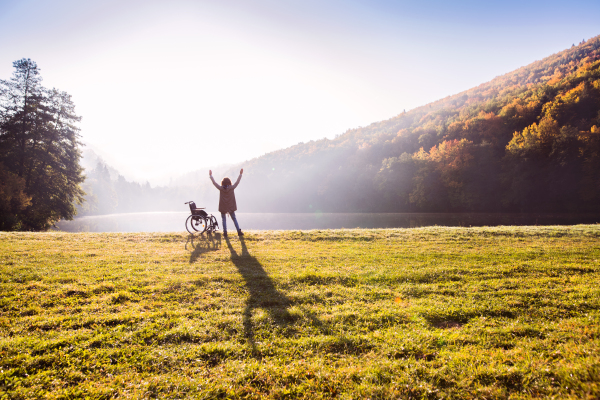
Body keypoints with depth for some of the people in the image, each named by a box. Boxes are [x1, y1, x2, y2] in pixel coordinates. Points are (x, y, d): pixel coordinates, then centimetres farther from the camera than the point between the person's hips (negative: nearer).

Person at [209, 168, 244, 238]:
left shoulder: (221, 188, -9)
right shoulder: (232, 188, -9)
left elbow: (214, 183, -1)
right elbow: (237, 182, -2)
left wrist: (210, 175, 10)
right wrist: (240, 174, 5)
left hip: (223, 208, 0)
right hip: (231, 207, 1)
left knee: (224, 219, 12)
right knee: (234, 219, 10)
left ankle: (225, 232, 7)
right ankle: (239, 231, 6)